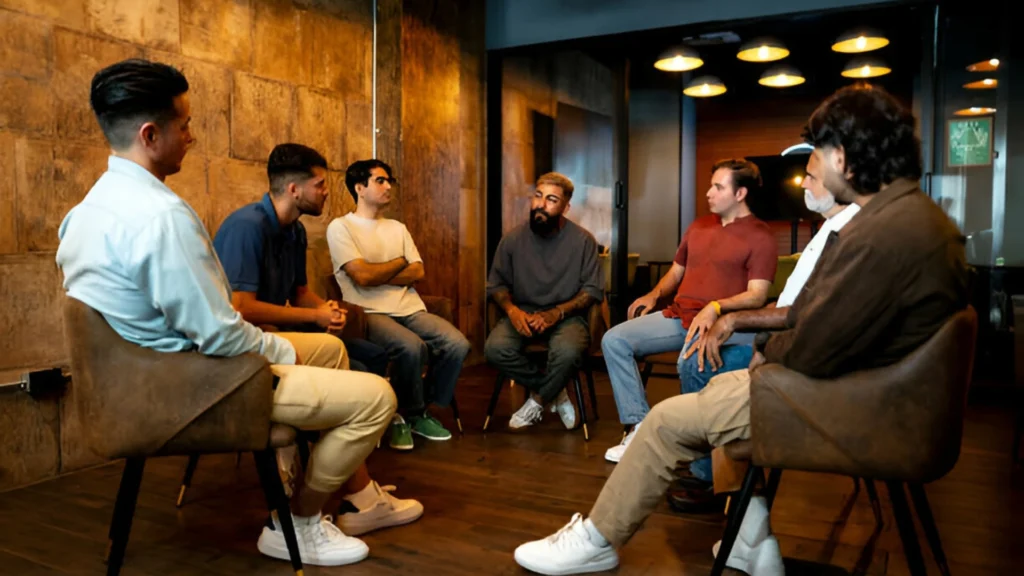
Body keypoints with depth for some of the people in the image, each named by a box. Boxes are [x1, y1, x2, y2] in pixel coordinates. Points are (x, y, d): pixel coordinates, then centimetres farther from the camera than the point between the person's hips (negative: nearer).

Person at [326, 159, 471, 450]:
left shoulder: (398, 228, 20)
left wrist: (378, 275, -5)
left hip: (410, 308, 6)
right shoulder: (340, 227, 1)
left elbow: (418, 273, 8)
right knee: (412, 346, -34)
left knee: (457, 344, -18)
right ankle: (407, 414, -4)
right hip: (370, 313, -6)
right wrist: (400, 263, 3)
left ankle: (417, 412, 5)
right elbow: (362, 276, -12)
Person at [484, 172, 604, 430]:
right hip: (523, 313, 2)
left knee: (568, 351, -36)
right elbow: (497, 284, 8)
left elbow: (592, 290, -3)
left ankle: (538, 400, -2)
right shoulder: (513, 239, 0)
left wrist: (557, 312, -18)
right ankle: (555, 393, -6)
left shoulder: (583, 240, -5)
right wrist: (512, 309, -14)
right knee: (495, 348, -28)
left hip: (566, 315, -2)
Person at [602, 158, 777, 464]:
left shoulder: (760, 236, -2)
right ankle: (641, 426, -14)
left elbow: (757, 295, -11)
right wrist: (655, 295, 8)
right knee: (614, 340, -12)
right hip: (678, 315, 7)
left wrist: (716, 307, -27)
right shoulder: (698, 226, 20)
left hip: (721, 323, -7)